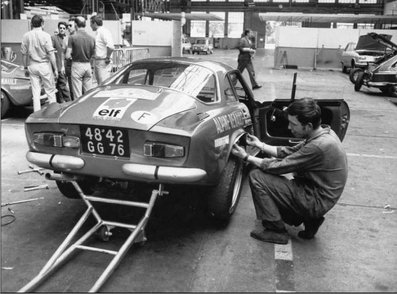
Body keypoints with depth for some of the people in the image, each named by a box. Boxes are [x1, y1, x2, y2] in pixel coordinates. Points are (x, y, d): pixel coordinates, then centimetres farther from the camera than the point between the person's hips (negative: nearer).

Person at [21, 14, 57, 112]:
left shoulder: (26, 36, 2)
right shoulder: (45, 35, -10)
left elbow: (24, 54, 6)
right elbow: (51, 54, -11)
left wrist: (25, 67, 17)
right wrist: (55, 68, -6)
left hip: (32, 66, 4)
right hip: (45, 65, -4)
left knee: (35, 92, 8)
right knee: (50, 91, 5)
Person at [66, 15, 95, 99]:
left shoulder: (72, 37, -10)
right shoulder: (91, 38, 2)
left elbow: (67, 55, -12)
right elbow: (93, 55, 6)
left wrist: (72, 55, 9)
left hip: (77, 65, -4)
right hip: (88, 65, 4)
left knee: (78, 95, 1)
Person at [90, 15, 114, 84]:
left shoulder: (103, 31, -13)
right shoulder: (97, 32, 18)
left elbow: (111, 47, -26)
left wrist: (107, 58, -18)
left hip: (103, 63, -10)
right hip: (97, 62, 10)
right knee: (100, 84, 12)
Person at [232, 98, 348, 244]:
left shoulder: (318, 146, -29)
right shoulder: (324, 132, 0)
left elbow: (280, 167, -20)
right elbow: (289, 152, 10)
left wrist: (247, 157, -10)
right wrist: (259, 144, 8)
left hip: (316, 201, -10)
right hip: (319, 194, 10)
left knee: (256, 176, -13)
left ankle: (276, 232, -2)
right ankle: (309, 218, 14)